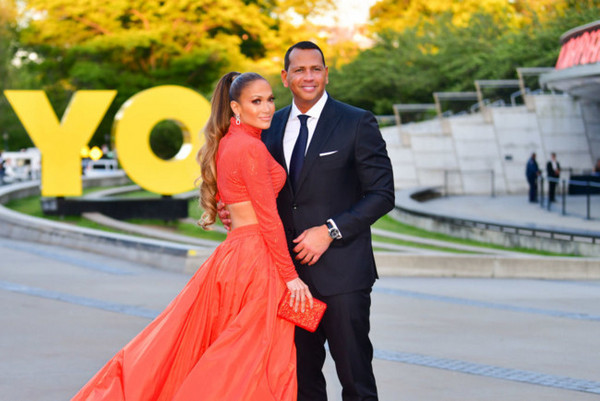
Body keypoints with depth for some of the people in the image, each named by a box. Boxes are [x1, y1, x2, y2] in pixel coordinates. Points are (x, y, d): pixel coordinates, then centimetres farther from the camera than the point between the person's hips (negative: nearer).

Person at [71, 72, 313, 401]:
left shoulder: (225, 143, 13)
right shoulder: (251, 147, -15)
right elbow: (268, 217, -16)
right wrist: (291, 275, -13)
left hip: (231, 252, 9)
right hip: (257, 259, -9)